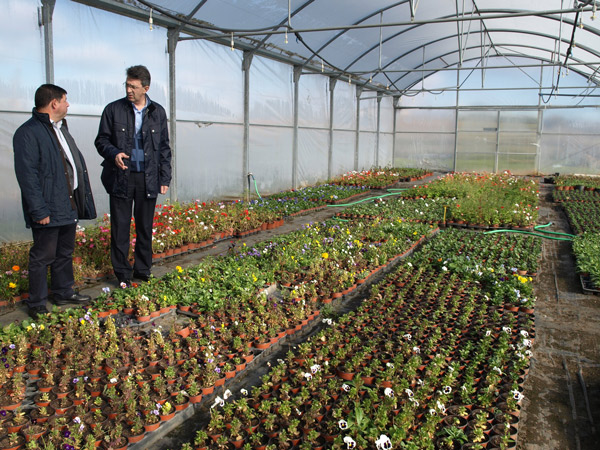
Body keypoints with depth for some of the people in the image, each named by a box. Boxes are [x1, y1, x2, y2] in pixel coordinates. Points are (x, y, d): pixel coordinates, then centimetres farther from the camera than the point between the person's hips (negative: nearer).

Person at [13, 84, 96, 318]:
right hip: (48, 208, -9)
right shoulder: (28, 133, -14)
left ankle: (64, 292, 33)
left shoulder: (61, 128, 16)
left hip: (69, 205, 9)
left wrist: (82, 195, 16)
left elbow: (75, 161, 22)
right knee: (43, 256, 1)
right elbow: (27, 176, -18)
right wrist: (39, 211, -21)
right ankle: (36, 304, 14)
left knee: (65, 252, 19)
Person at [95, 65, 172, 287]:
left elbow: (164, 148, 11)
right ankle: (122, 273, 14)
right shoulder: (113, 110, 2)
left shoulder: (158, 112, 7)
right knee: (120, 227, 2)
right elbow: (101, 140, 7)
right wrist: (113, 154, -15)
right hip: (121, 177, -1)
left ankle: (143, 270, 23)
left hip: (148, 179, 2)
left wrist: (165, 178, 6)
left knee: (145, 227, 9)